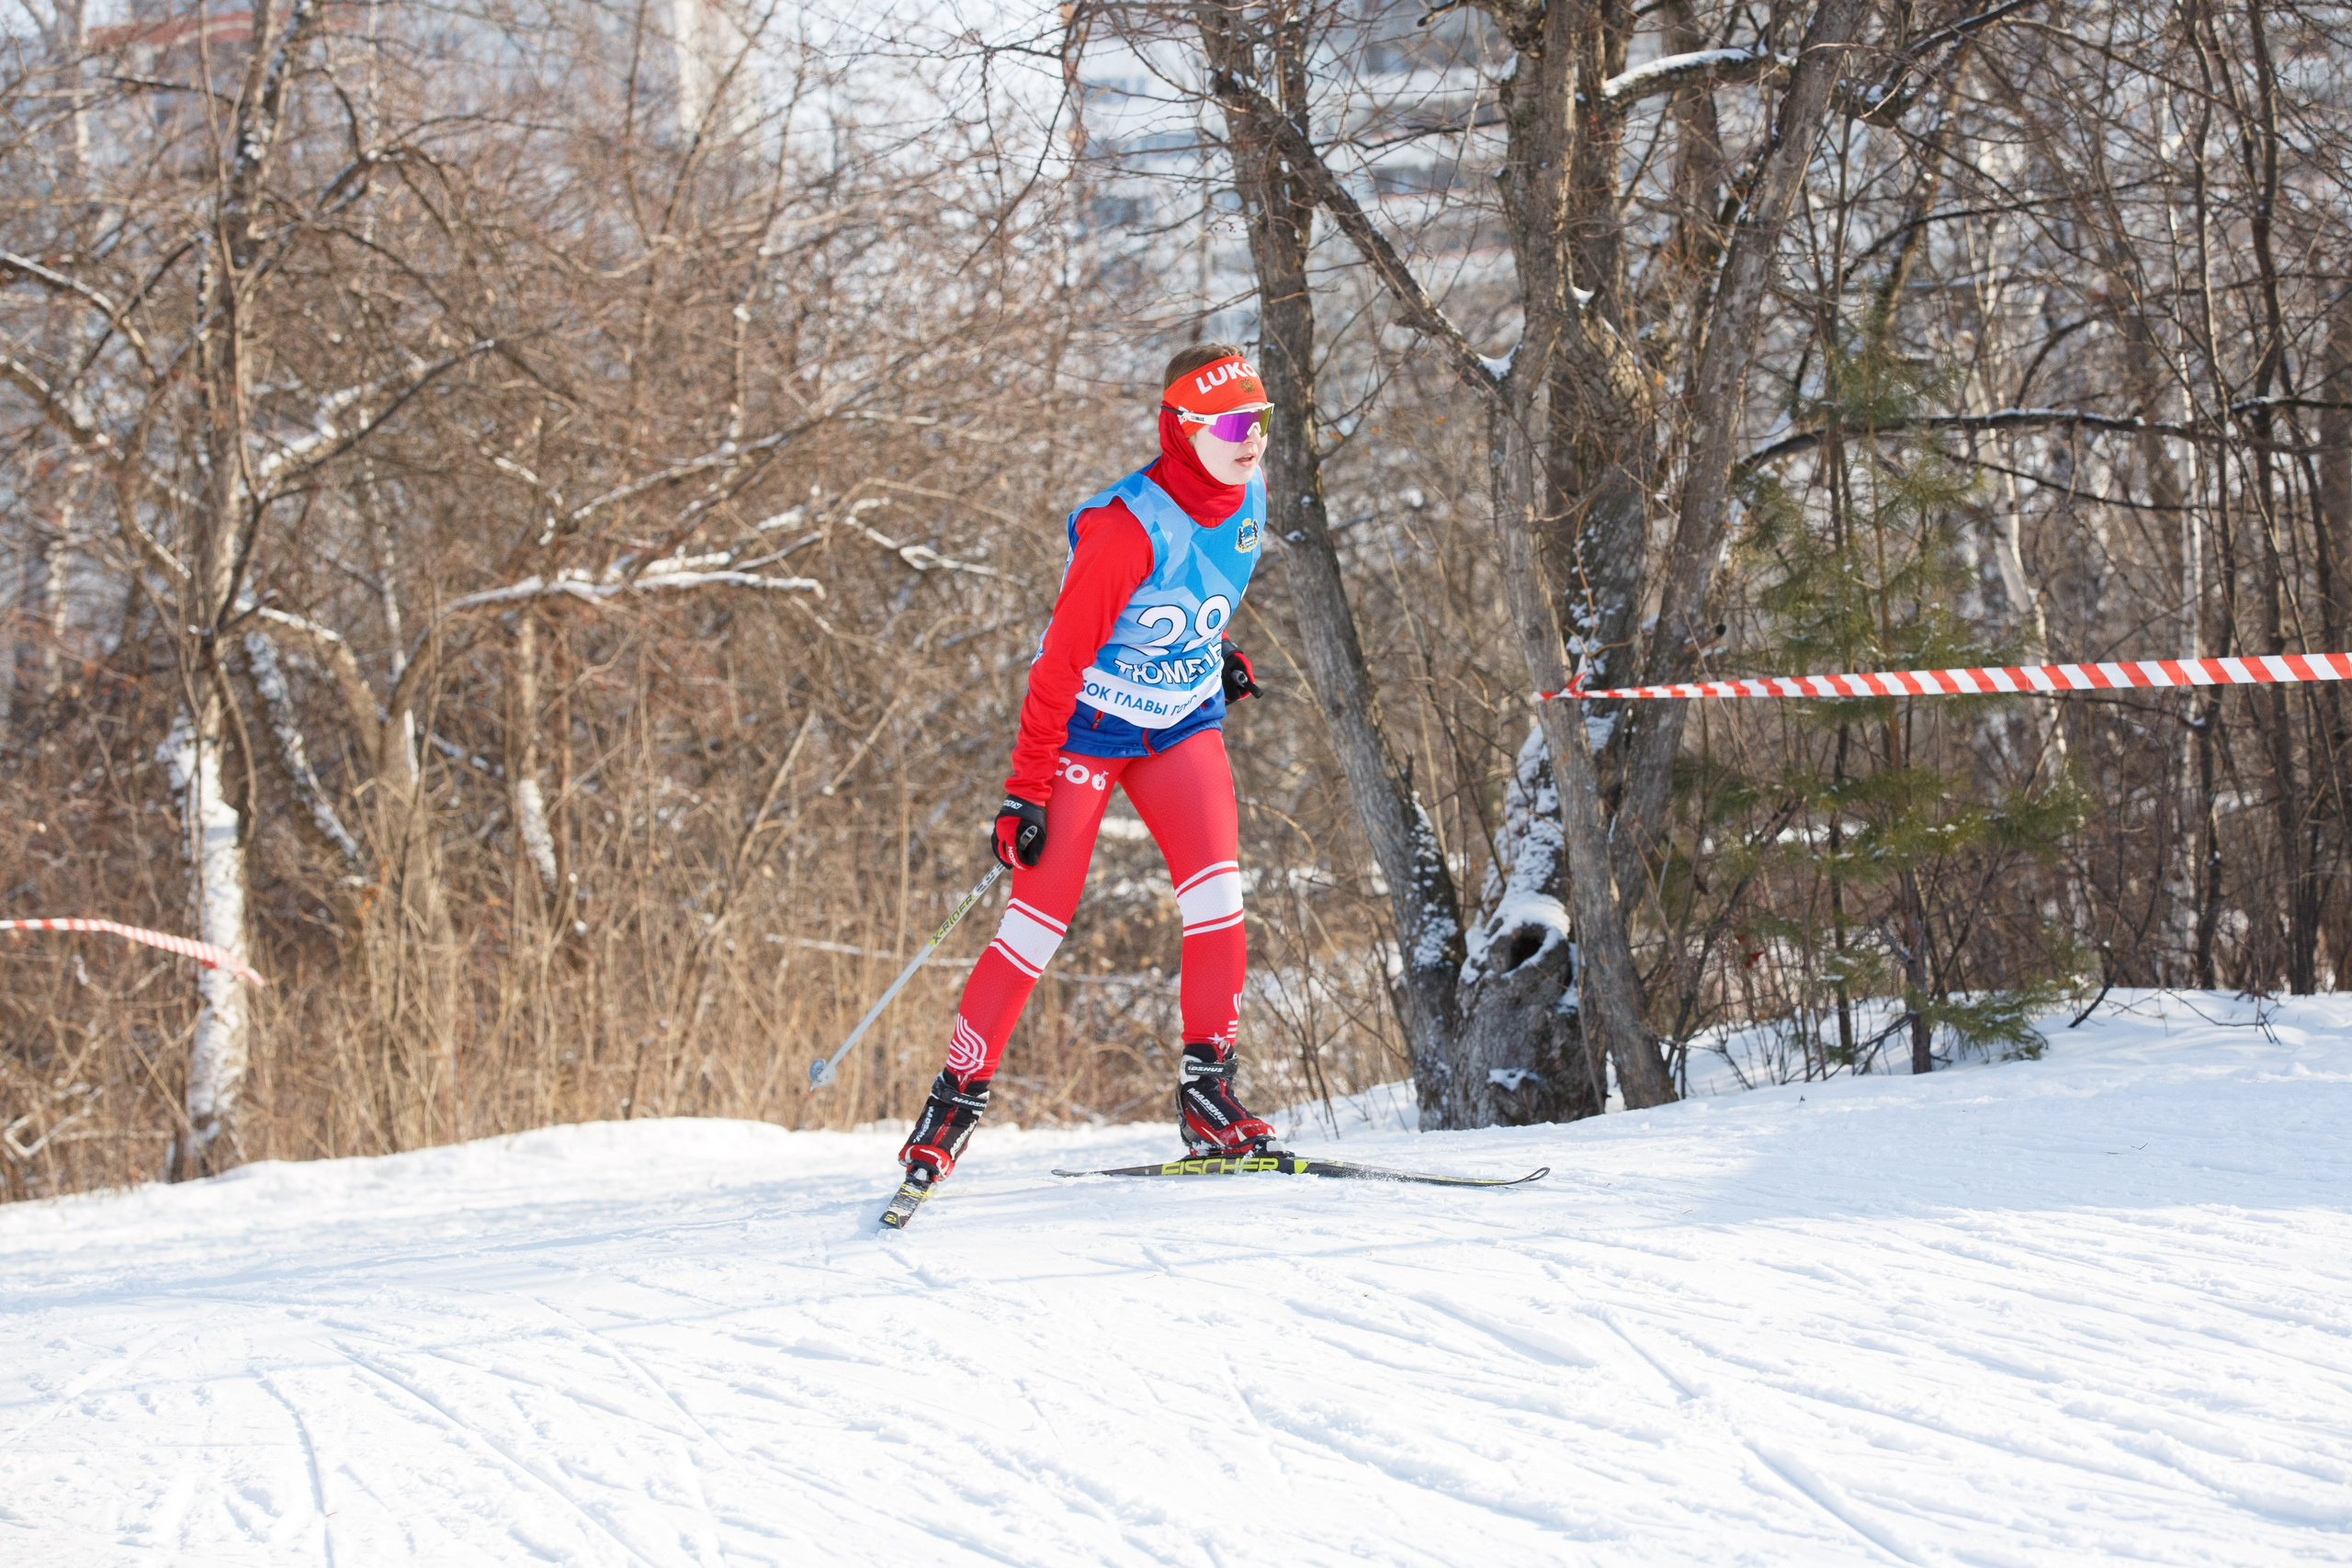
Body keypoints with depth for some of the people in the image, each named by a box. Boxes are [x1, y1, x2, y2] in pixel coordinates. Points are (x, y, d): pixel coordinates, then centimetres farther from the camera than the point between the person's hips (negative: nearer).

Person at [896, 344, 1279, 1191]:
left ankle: (1206, 1087, -9)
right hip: (1087, 725, -5)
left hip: (1183, 722, 5)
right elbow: (1062, 658, -24)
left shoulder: (1246, 495, -5)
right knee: (1041, 917, -7)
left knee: (1215, 888, -15)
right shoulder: (1128, 527, -27)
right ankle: (957, 1095, 4)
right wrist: (1026, 791, -24)